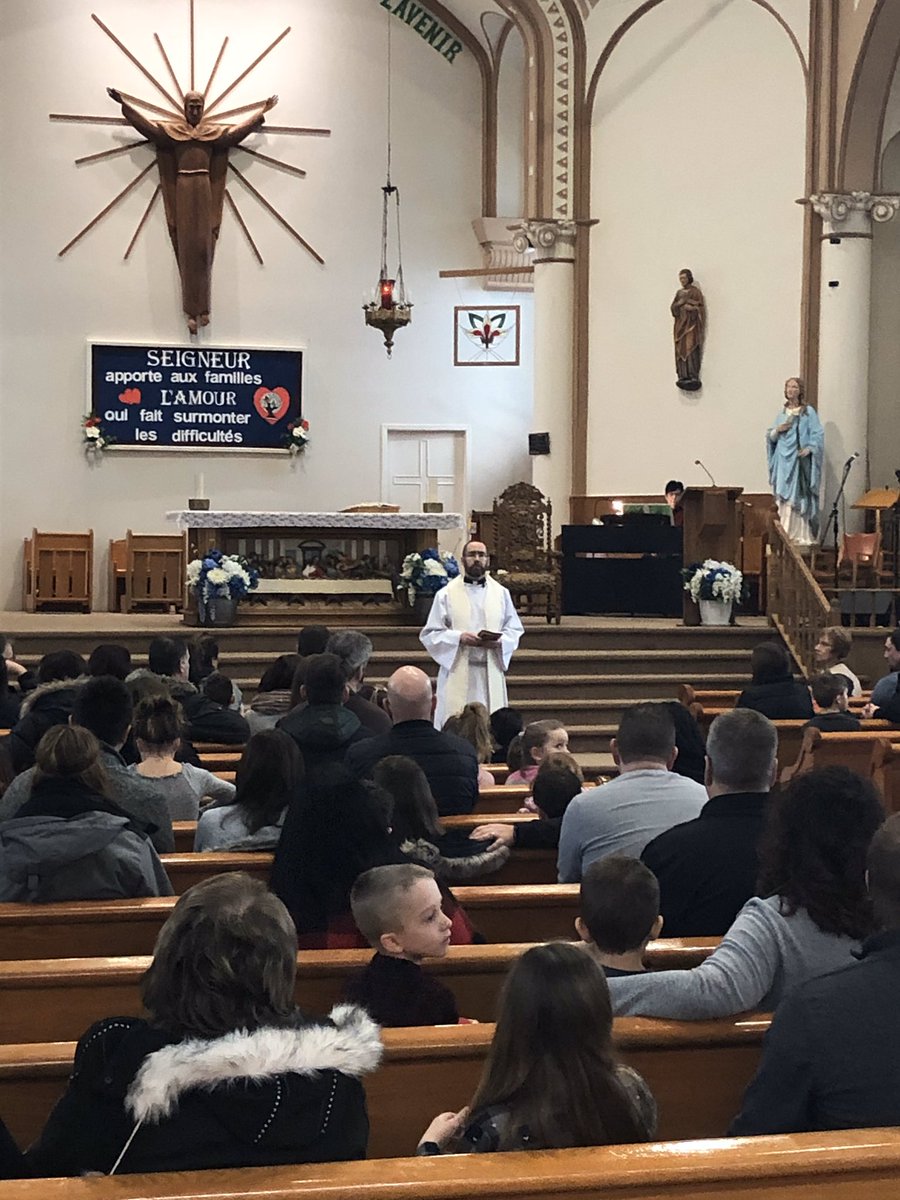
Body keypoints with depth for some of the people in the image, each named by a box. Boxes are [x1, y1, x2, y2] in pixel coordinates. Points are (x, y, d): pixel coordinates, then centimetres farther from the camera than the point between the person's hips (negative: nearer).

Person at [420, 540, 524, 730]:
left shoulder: (501, 593, 11)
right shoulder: (446, 594, 4)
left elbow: (515, 630, 12)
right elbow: (430, 634, 1)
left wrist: (499, 641, -10)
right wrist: (459, 637, -14)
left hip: (491, 673, 2)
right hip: (457, 673, -2)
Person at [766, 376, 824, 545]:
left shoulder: (808, 412, 2)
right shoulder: (782, 414, 17)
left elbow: (818, 435, -3)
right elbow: (770, 436, 17)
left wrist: (809, 448, -19)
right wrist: (777, 430, -4)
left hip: (800, 461, -4)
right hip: (784, 462, 5)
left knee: (800, 498, -9)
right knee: (784, 499, -1)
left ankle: (803, 536, -8)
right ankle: (785, 535, 0)